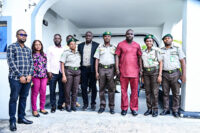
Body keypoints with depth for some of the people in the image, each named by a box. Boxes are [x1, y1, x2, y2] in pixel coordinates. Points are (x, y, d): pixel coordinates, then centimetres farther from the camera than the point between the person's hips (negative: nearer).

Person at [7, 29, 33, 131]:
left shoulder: (28, 49, 15)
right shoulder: (11, 47, -1)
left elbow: (31, 63, 12)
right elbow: (11, 63, -9)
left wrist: (30, 75, -3)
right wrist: (20, 76, -13)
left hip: (27, 78, 5)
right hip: (15, 78, -5)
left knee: (24, 98, 12)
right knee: (14, 99, 2)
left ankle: (21, 117, 25)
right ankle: (12, 121, 13)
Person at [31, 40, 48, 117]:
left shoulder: (44, 55, 15)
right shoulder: (32, 55, 1)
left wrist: (47, 74, 12)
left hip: (44, 76, 4)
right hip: (35, 76, -4)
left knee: (43, 92, 6)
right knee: (35, 93, 0)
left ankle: (42, 108, 20)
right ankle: (34, 110, 12)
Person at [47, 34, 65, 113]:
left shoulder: (64, 49, 12)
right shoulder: (50, 49, 9)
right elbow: (48, 60, 3)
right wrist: (49, 71, -6)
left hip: (61, 72, 2)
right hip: (53, 72, -1)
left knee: (62, 90, 4)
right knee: (52, 90, 1)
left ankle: (60, 104, 19)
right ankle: (53, 106, 13)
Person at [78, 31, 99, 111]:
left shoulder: (96, 45, 2)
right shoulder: (80, 45, 11)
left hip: (92, 69, -2)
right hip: (83, 68, 2)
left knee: (93, 87, 6)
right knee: (83, 87, 5)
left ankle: (93, 103, 19)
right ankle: (85, 103, 18)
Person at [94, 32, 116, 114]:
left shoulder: (114, 47, 12)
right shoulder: (100, 47, 13)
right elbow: (97, 60, 9)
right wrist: (96, 72, 1)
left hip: (111, 69, -1)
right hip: (101, 69, 1)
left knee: (111, 89, 0)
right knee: (101, 88, 4)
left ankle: (111, 107, 8)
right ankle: (102, 106, 14)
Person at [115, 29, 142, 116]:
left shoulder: (137, 45, 12)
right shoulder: (120, 44, 6)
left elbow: (139, 57, 13)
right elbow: (117, 56, 4)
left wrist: (140, 68, 6)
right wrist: (117, 68, -4)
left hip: (134, 71, 2)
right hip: (123, 71, -1)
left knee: (134, 90, 5)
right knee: (123, 90, 4)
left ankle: (134, 108, 16)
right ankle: (124, 108, 15)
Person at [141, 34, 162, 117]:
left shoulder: (156, 50, -2)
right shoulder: (143, 52, 10)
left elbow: (160, 63, -2)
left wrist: (160, 75, -9)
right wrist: (142, 75, 10)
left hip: (155, 71, -4)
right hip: (146, 72, 4)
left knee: (155, 92, -1)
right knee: (147, 92, 7)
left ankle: (155, 110, 11)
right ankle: (149, 109, 18)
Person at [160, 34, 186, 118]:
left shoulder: (177, 49, 7)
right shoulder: (161, 50, 11)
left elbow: (183, 61, 3)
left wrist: (184, 74, -7)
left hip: (175, 74, -1)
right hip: (164, 74, 2)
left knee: (176, 93, 3)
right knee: (165, 93, 5)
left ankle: (175, 110, 13)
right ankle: (166, 109, 15)